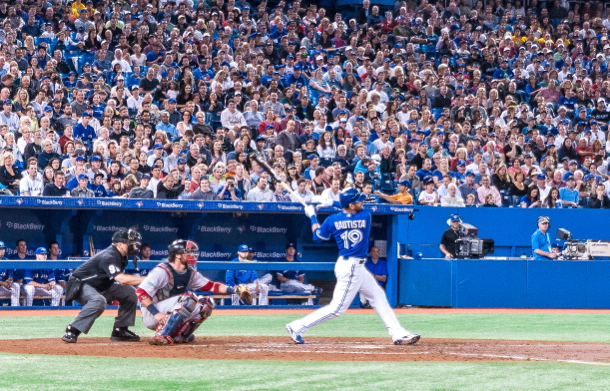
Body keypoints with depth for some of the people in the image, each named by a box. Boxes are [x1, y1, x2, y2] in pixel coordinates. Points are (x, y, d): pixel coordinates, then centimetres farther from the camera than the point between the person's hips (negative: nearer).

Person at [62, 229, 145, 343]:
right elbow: (121, 279, -39)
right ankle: (71, 331, -31)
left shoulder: (121, 257, 4)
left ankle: (120, 331, 7)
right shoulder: (109, 256, -28)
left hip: (101, 287, 10)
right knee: (98, 301, -39)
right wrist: (144, 279, -39)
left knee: (130, 292, 3)